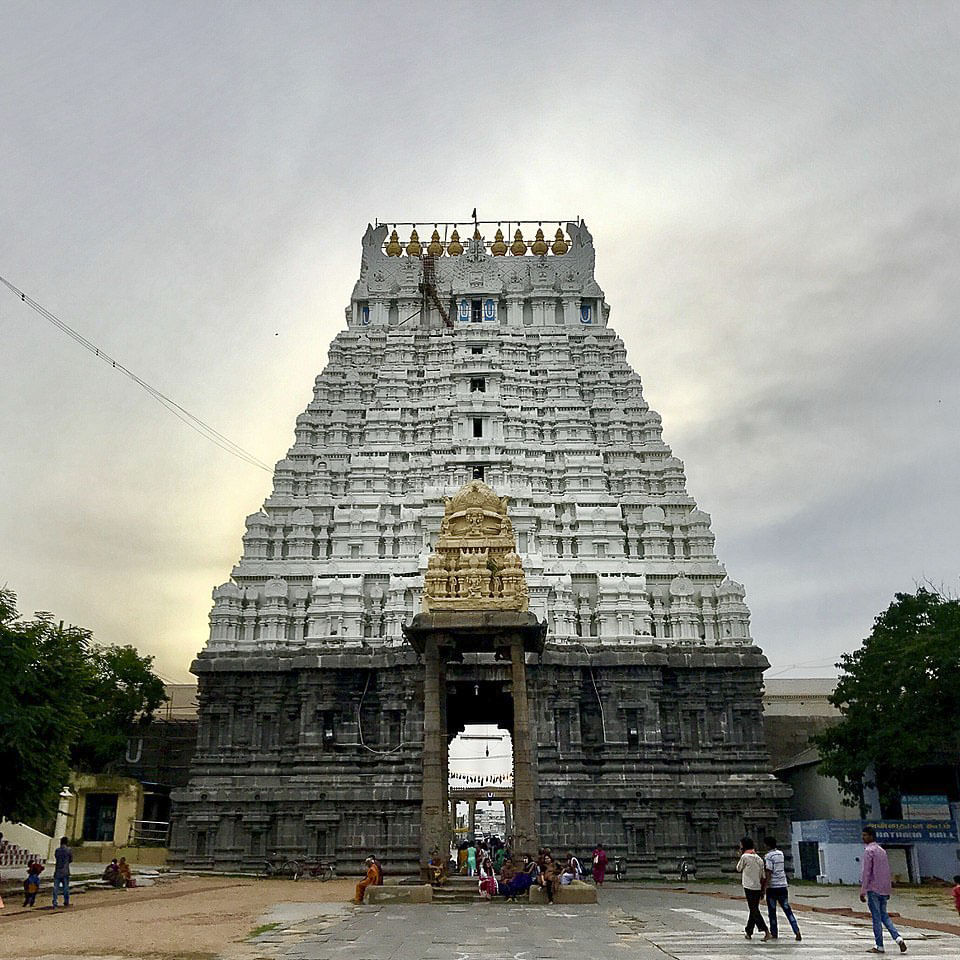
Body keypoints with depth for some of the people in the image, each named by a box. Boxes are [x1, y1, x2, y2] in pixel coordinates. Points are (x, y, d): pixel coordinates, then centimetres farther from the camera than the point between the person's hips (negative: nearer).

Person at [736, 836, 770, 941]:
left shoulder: (745, 856, -11)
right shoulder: (758, 858, 8)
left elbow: (738, 869, 3)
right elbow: (763, 876, 9)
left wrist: (741, 855, 7)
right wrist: (762, 890, 14)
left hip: (749, 887, -7)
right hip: (758, 887, 7)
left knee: (754, 911, -7)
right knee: (754, 910, 14)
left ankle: (766, 931, -19)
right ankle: (748, 932, 21)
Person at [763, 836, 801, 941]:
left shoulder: (769, 856, -12)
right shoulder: (780, 853, 8)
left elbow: (769, 873, -16)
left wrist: (764, 887, -14)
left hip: (772, 886, -6)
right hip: (783, 885, 6)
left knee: (772, 912, 6)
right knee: (787, 910, 8)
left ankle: (773, 934, 11)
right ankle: (797, 932, -3)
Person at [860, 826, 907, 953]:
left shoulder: (869, 851, -11)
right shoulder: (882, 850, 13)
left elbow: (866, 872, -15)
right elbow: (887, 871, 18)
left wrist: (862, 891, -13)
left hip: (873, 889, -7)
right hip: (884, 889, 8)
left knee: (876, 917, -1)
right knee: (884, 916, 15)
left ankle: (879, 946, 4)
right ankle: (898, 938, -1)